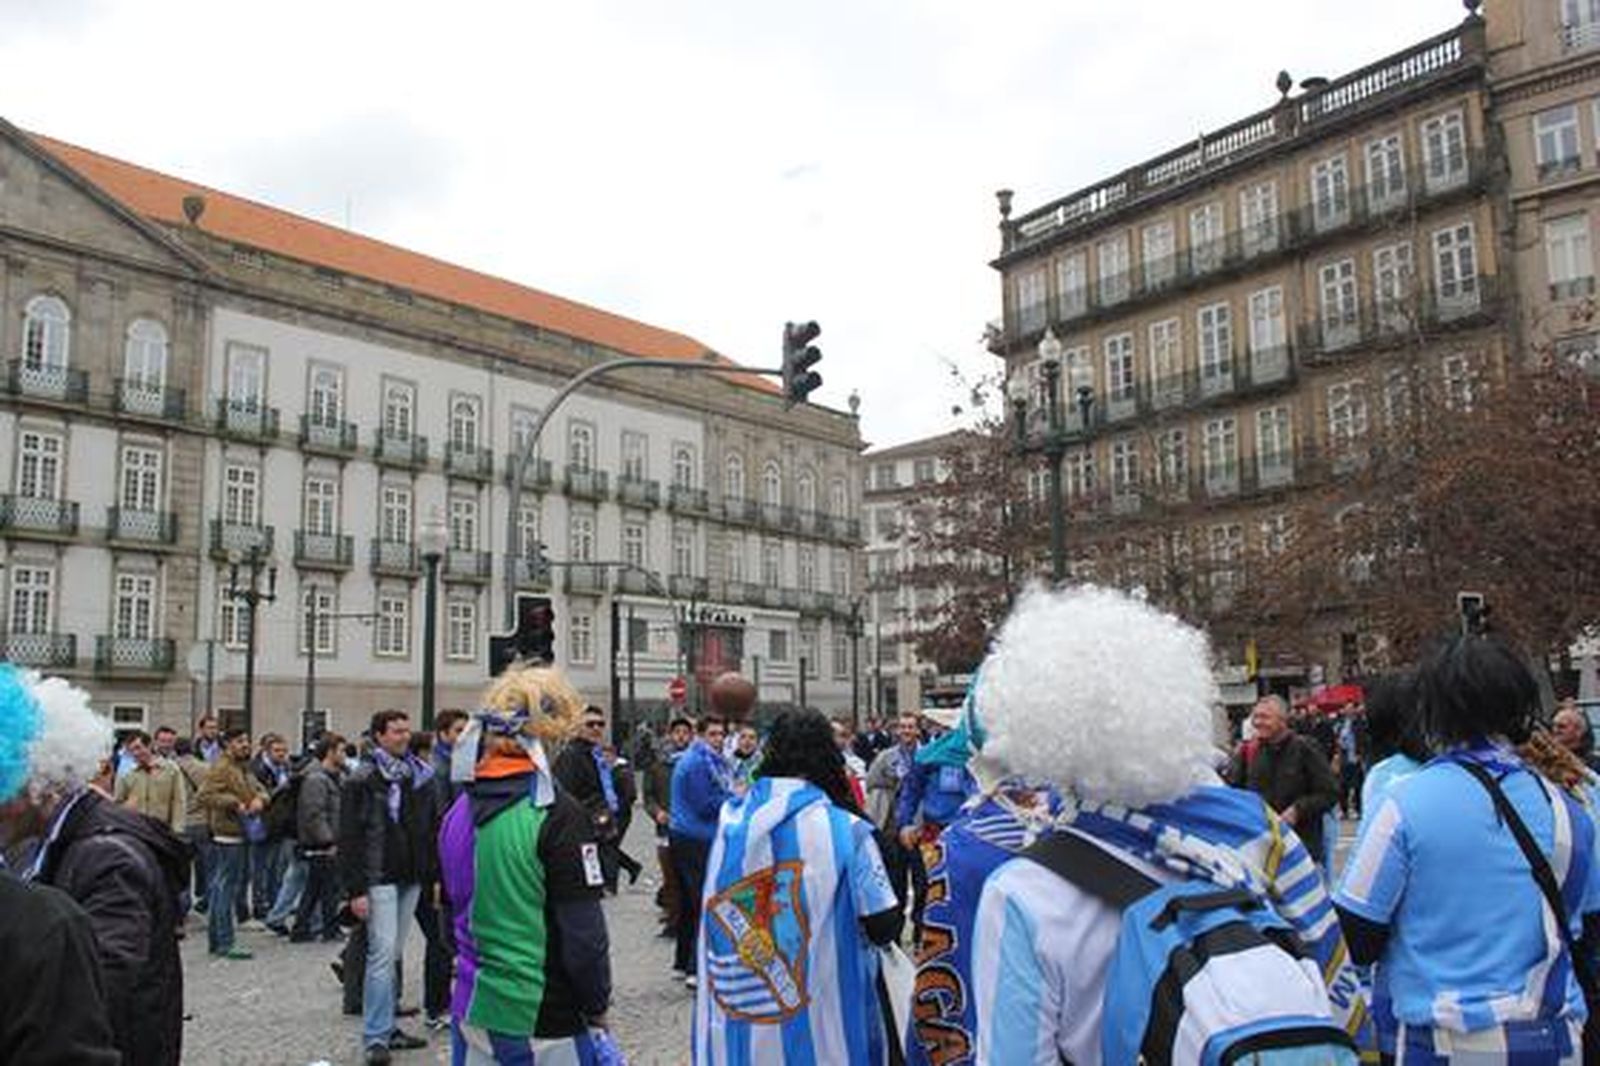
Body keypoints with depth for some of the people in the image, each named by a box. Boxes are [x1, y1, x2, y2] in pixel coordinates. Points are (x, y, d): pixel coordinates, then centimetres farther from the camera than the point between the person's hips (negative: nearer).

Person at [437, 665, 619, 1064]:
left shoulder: (458, 810, 2)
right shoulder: (557, 814, -18)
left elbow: (453, 909, 13)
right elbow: (583, 931, -15)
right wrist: (597, 1007, -3)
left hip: (473, 1012, 6)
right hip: (545, 1023, -6)